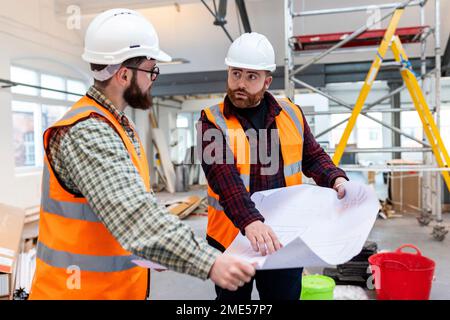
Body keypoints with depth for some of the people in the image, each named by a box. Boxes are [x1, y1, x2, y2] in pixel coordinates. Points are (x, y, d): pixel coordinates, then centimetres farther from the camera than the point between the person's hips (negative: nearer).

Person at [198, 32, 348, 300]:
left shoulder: (291, 114, 2)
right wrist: (249, 221, -39)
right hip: (231, 238, -2)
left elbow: (314, 157, 10)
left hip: (283, 237, 2)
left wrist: (336, 179, -11)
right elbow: (223, 175, -25)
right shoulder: (213, 121, -10)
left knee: (286, 294, 17)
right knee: (233, 294, 19)